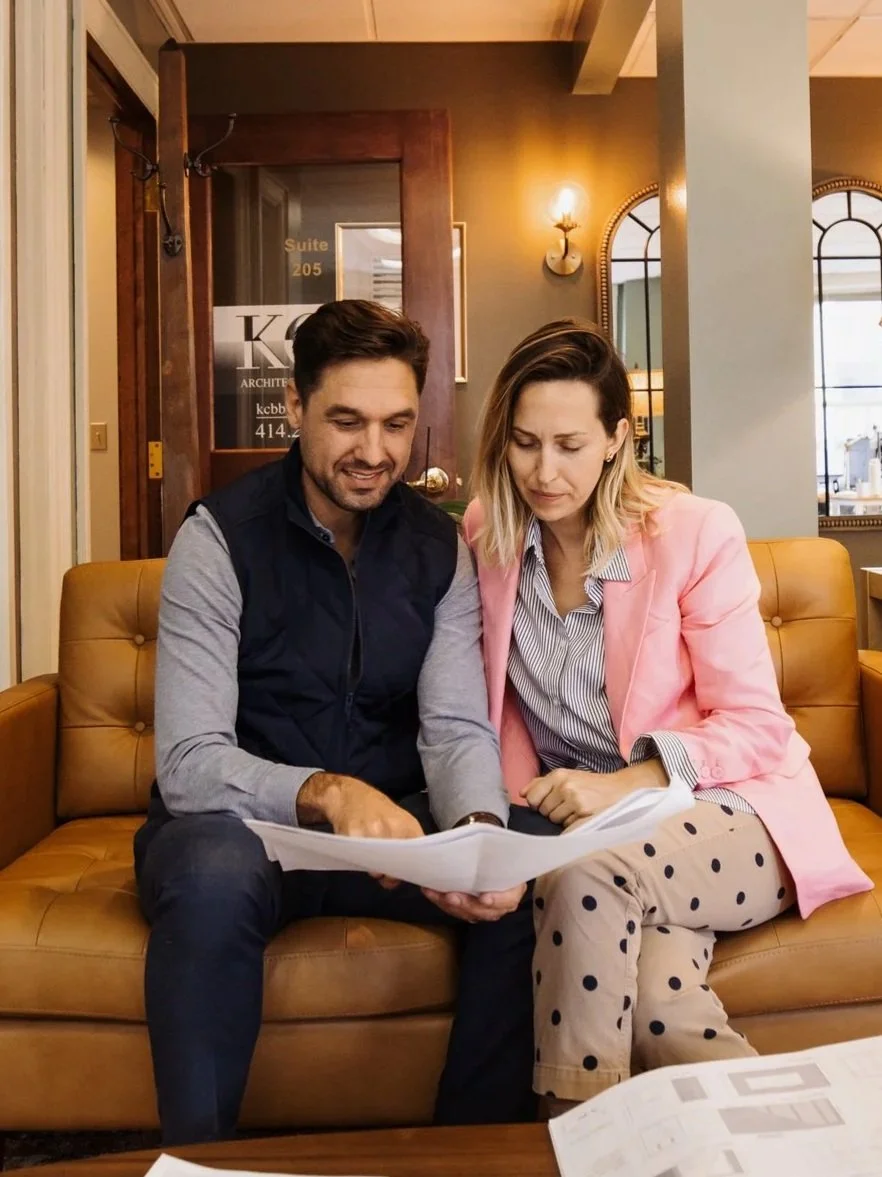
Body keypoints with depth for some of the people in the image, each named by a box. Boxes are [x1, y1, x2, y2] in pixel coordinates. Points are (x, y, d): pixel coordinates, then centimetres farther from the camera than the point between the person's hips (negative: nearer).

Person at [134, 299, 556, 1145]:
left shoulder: (439, 549, 0)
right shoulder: (219, 538, -12)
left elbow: (458, 729, -9)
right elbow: (188, 764, -20)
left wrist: (479, 833, -32)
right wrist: (326, 793, -39)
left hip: (388, 821, 3)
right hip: (240, 824, -3)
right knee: (213, 873, -37)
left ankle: (478, 1142, -2)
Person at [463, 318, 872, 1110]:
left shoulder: (696, 532, -11)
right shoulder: (487, 537, 1)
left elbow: (755, 726, -10)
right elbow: (501, 704, 10)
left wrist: (627, 784, -25)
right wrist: (516, 807, -7)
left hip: (730, 814, -2)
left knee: (584, 872, -34)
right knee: (656, 1007, -28)